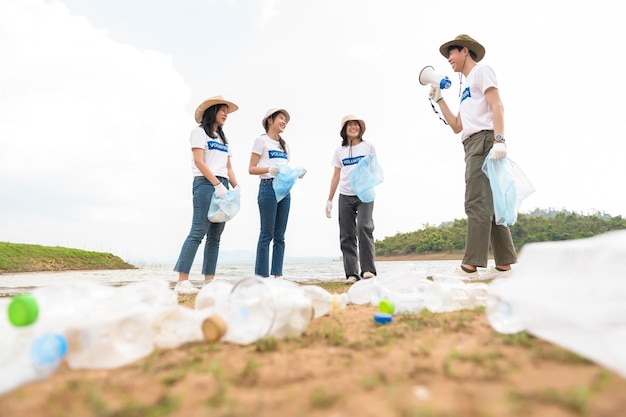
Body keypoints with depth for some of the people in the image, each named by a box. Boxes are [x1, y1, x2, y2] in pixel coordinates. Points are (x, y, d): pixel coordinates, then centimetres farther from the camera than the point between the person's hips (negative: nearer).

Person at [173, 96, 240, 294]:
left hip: (222, 187, 7)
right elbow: (199, 162, -8)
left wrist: (236, 187, 4)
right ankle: (182, 281, -13)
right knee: (198, 232, -14)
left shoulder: (223, 138, 25)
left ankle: (208, 281, 6)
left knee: (215, 236, 3)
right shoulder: (199, 131, 4)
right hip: (205, 184, -7)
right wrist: (217, 184, -17)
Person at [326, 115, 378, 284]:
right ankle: (351, 273, 3)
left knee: (364, 227, -21)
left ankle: (368, 269, -14)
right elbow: (336, 176, 14)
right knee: (347, 235, -1)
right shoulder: (339, 151, 13)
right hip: (345, 196, 2)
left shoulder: (368, 147, 8)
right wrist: (329, 200, 9)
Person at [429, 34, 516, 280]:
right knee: (487, 205, 5)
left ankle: (470, 266, -20)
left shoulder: (481, 71, 5)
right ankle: (504, 265, 7)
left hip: (484, 140, -10)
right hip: (473, 145, 10)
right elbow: (457, 127, 23)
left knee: (477, 203, -16)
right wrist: (438, 99, 24)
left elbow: (497, 106, -10)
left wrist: (499, 140, -23)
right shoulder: (467, 87, 29)